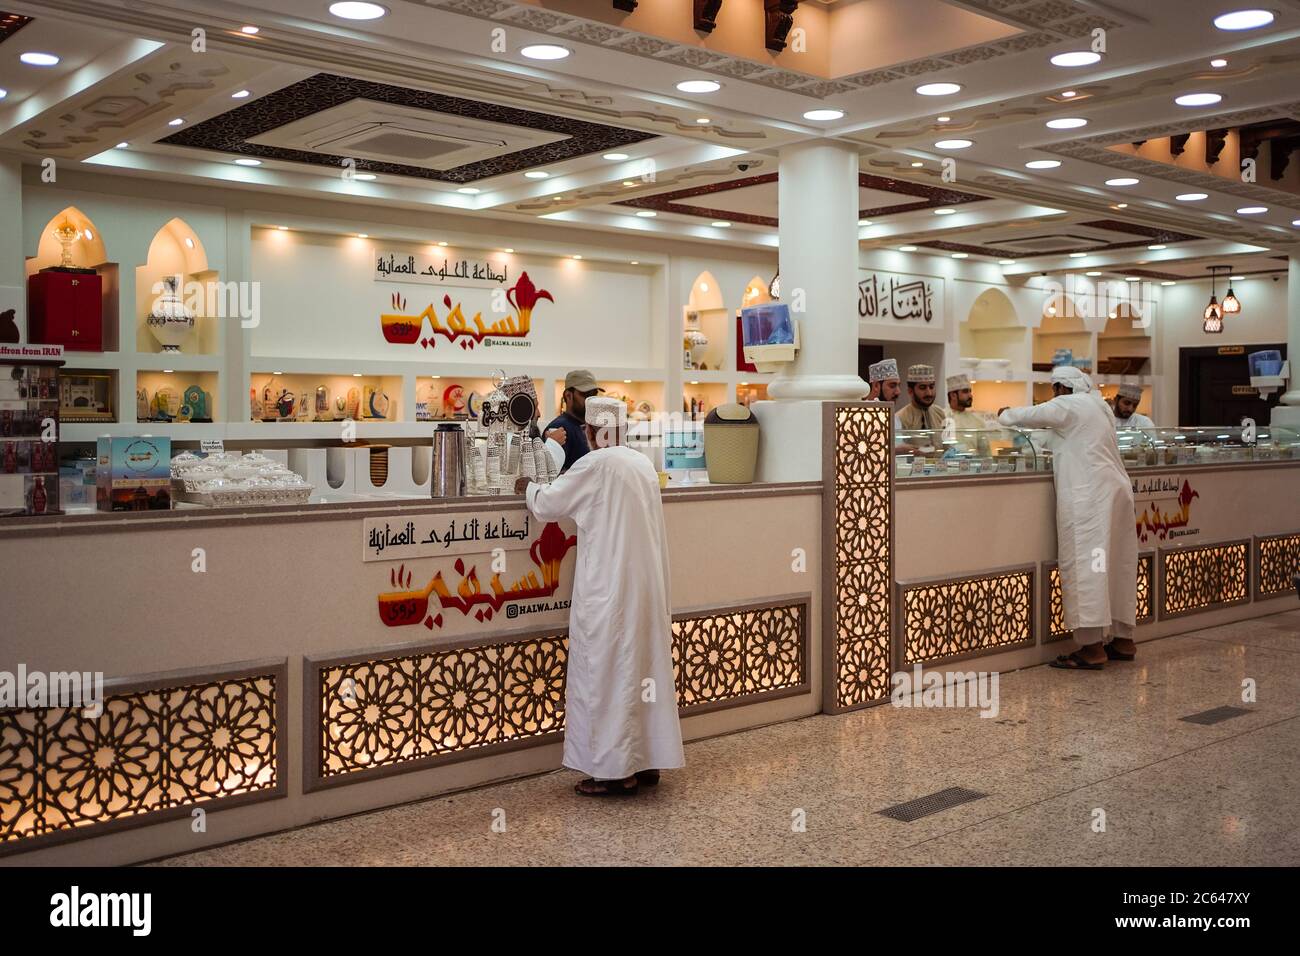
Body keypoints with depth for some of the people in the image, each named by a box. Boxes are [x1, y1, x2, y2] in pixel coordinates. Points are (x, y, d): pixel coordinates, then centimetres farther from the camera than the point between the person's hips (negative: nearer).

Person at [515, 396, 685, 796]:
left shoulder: (595, 465, -13)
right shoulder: (643, 464, 10)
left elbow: (548, 504, -6)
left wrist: (529, 486, 15)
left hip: (609, 590, -8)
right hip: (647, 586, 8)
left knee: (608, 672, -1)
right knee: (644, 668, 12)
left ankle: (616, 770, 3)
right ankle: (647, 761, 19)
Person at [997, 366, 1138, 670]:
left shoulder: (1067, 405, -6)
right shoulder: (1098, 405, 20)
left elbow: (1029, 416, -1)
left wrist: (1005, 415, 20)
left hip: (1087, 494, -9)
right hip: (1115, 489, 9)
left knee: (1084, 565, -8)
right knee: (1118, 563, 12)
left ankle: (1092, 648, -9)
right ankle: (1123, 640, 20)